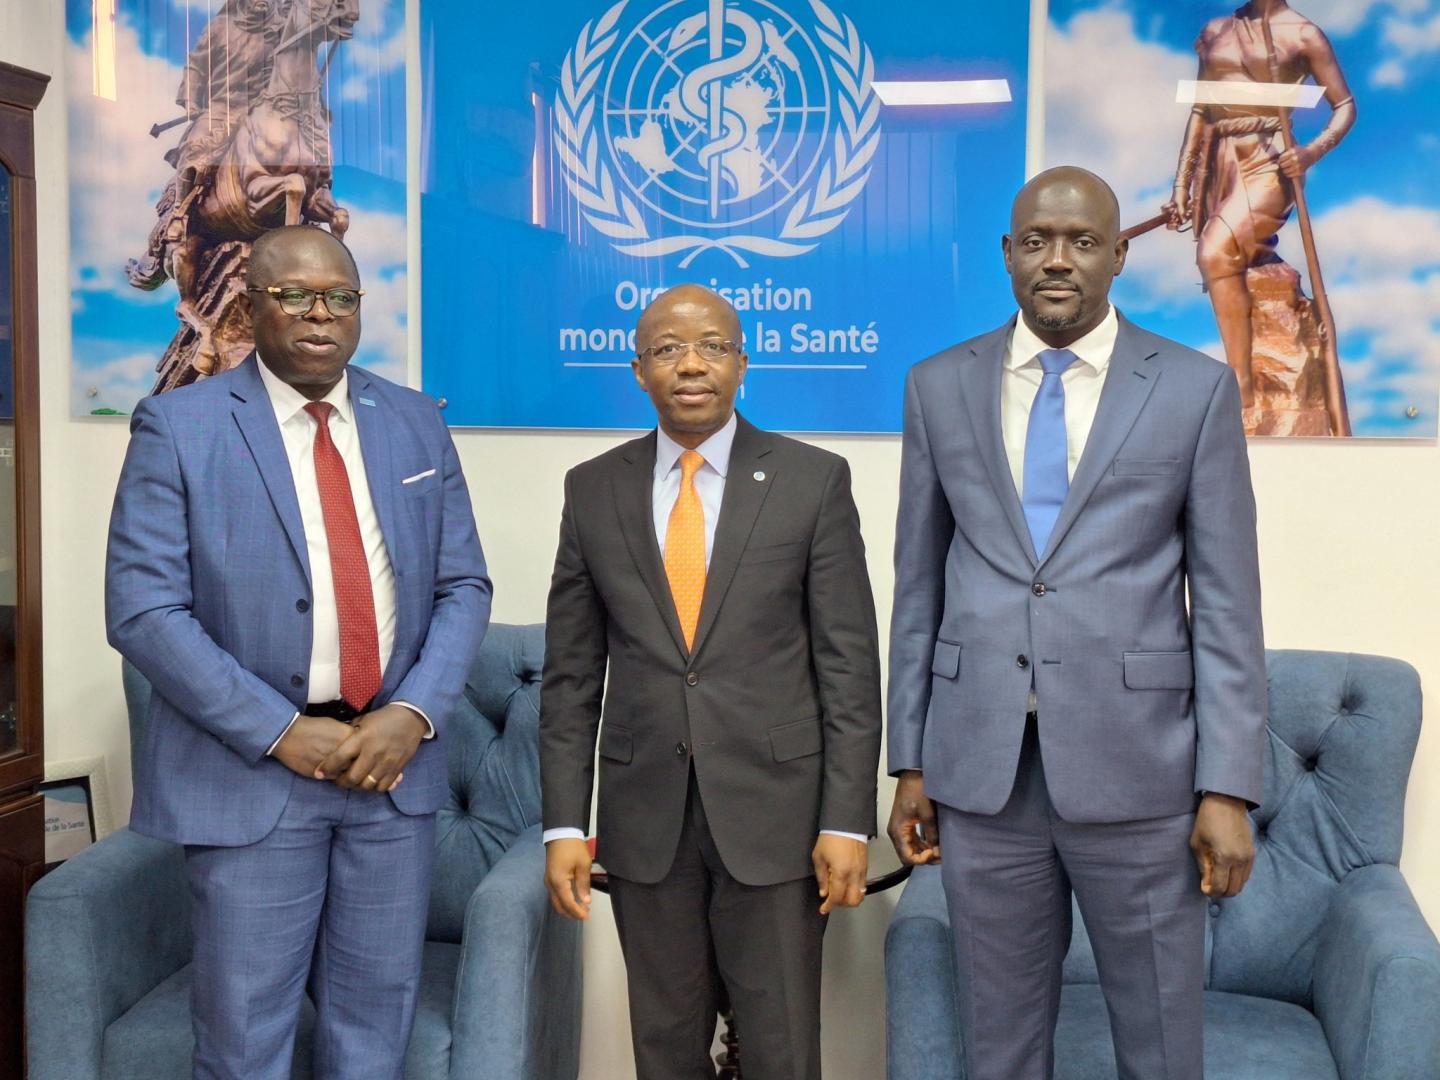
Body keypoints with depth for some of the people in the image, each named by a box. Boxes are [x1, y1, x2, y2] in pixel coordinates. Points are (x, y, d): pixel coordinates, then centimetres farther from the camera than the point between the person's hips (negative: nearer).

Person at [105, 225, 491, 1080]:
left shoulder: (416, 423, 7)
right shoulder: (178, 427, -4)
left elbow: (464, 586, 6)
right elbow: (143, 610, -10)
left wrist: (414, 714, -9)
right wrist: (280, 732, -15)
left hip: (395, 757, 3)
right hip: (250, 768, -3)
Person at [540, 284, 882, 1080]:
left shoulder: (814, 481, -2)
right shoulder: (593, 489, 4)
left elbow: (849, 665, -3)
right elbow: (571, 673, 5)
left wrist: (846, 821, -8)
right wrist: (564, 823, 1)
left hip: (774, 810, -2)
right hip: (645, 815, 2)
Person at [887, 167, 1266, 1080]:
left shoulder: (1195, 389, 1)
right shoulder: (939, 387, 6)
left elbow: (1226, 602, -1)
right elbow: (920, 587, 9)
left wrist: (1229, 788, -5)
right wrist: (911, 763, 7)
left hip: (1136, 769, -1)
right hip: (980, 767, 2)